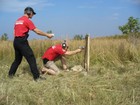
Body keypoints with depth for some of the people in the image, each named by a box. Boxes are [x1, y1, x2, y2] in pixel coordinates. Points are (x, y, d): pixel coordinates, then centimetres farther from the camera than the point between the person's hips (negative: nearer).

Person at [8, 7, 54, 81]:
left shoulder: (18, 20, 18)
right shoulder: (27, 20, -8)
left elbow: (15, 32, 19)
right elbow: (37, 31, -10)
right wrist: (47, 35, -1)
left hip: (16, 41, 9)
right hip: (22, 42, -9)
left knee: (18, 59, 20)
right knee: (31, 59, -7)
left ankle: (11, 74, 27)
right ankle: (37, 76, -7)